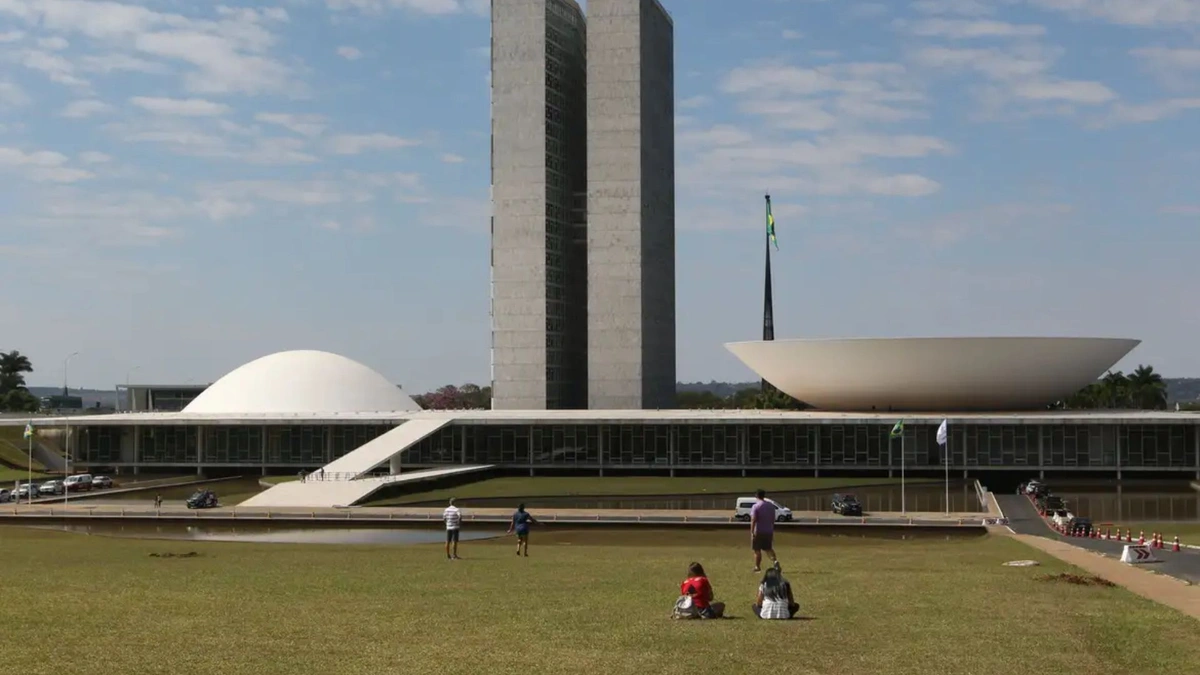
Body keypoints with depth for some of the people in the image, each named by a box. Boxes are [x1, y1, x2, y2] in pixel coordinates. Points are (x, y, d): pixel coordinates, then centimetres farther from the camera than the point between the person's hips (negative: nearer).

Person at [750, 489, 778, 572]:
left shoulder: (756, 506, -12)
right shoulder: (771, 505, 7)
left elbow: (753, 520, -17)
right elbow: (773, 519, 12)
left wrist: (752, 532, -15)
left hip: (758, 532, -5)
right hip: (769, 531, 5)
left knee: (757, 550, 5)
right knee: (768, 548, 15)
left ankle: (757, 567, 10)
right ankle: (774, 560, -9)